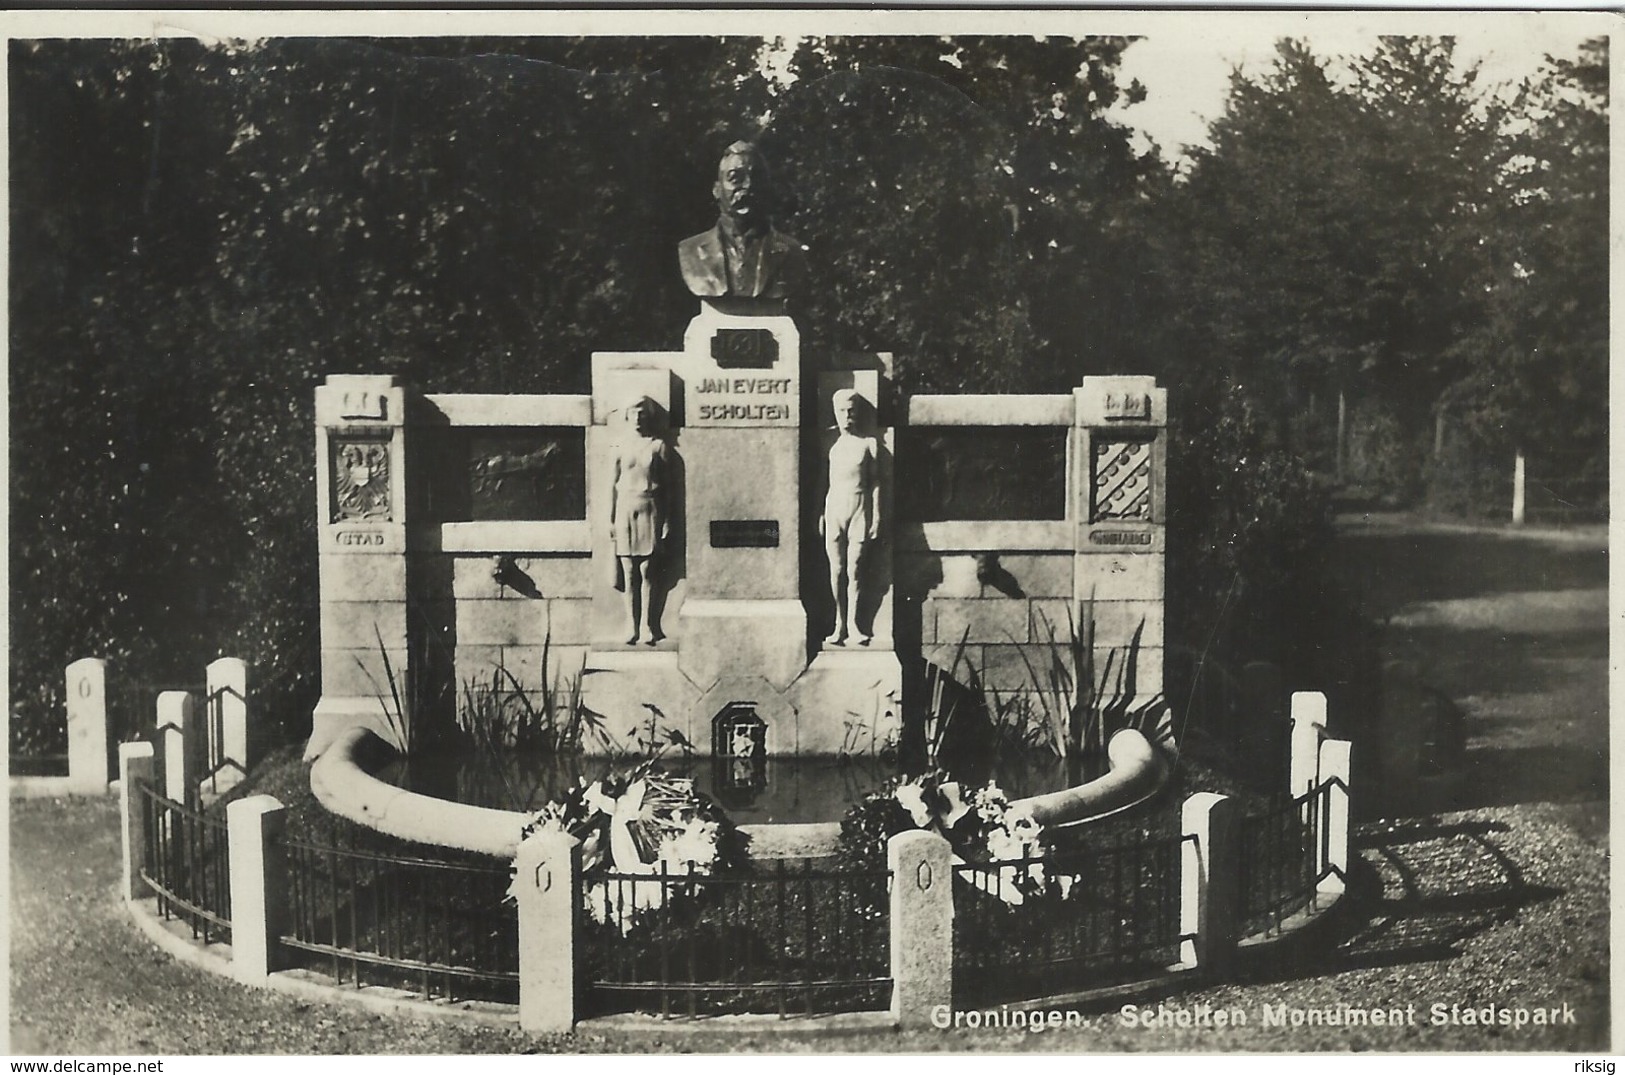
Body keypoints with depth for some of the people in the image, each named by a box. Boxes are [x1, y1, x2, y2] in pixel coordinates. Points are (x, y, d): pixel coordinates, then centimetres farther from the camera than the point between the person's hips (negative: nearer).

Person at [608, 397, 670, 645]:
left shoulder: (658, 446, 3)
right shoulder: (621, 446, 6)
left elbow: (664, 485, 4)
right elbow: (613, 483, 9)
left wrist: (666, 520, 0)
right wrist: (611, 519, 6)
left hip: (650, 508, -1)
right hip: (625, 508, 1)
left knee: (646, 571, -2)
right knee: (629, 572, 1)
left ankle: (646, 625, 4)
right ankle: (631, 626, 4)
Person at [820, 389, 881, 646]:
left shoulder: (868, 444, 5)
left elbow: (874, 481, 6)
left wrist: (876, 517, 1)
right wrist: (820, 515, 5)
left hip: (859, 511, -1)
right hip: (834, 509, 1)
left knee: (853, 570, -5)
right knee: (836, 570, 0)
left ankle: (853, 624, 1)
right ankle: (839, 625, 5)